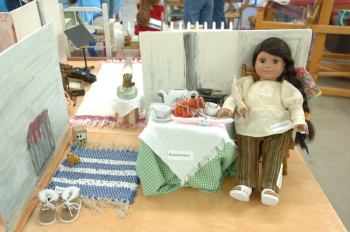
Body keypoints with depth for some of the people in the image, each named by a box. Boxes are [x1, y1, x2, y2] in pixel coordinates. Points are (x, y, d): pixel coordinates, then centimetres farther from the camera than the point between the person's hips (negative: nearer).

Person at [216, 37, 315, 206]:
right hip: (249, 129, 1)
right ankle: (245, 184, -10)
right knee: (246, 156, -11)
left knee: (273, 158, -13)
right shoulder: (247, 84, 21)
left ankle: (270, 187, -12)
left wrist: (299, 122, -11)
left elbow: (296, 107, 8)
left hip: (277, 130, -1)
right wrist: (227, 107, -7)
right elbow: (234, 97, 15)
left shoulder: (285, 88, 15)